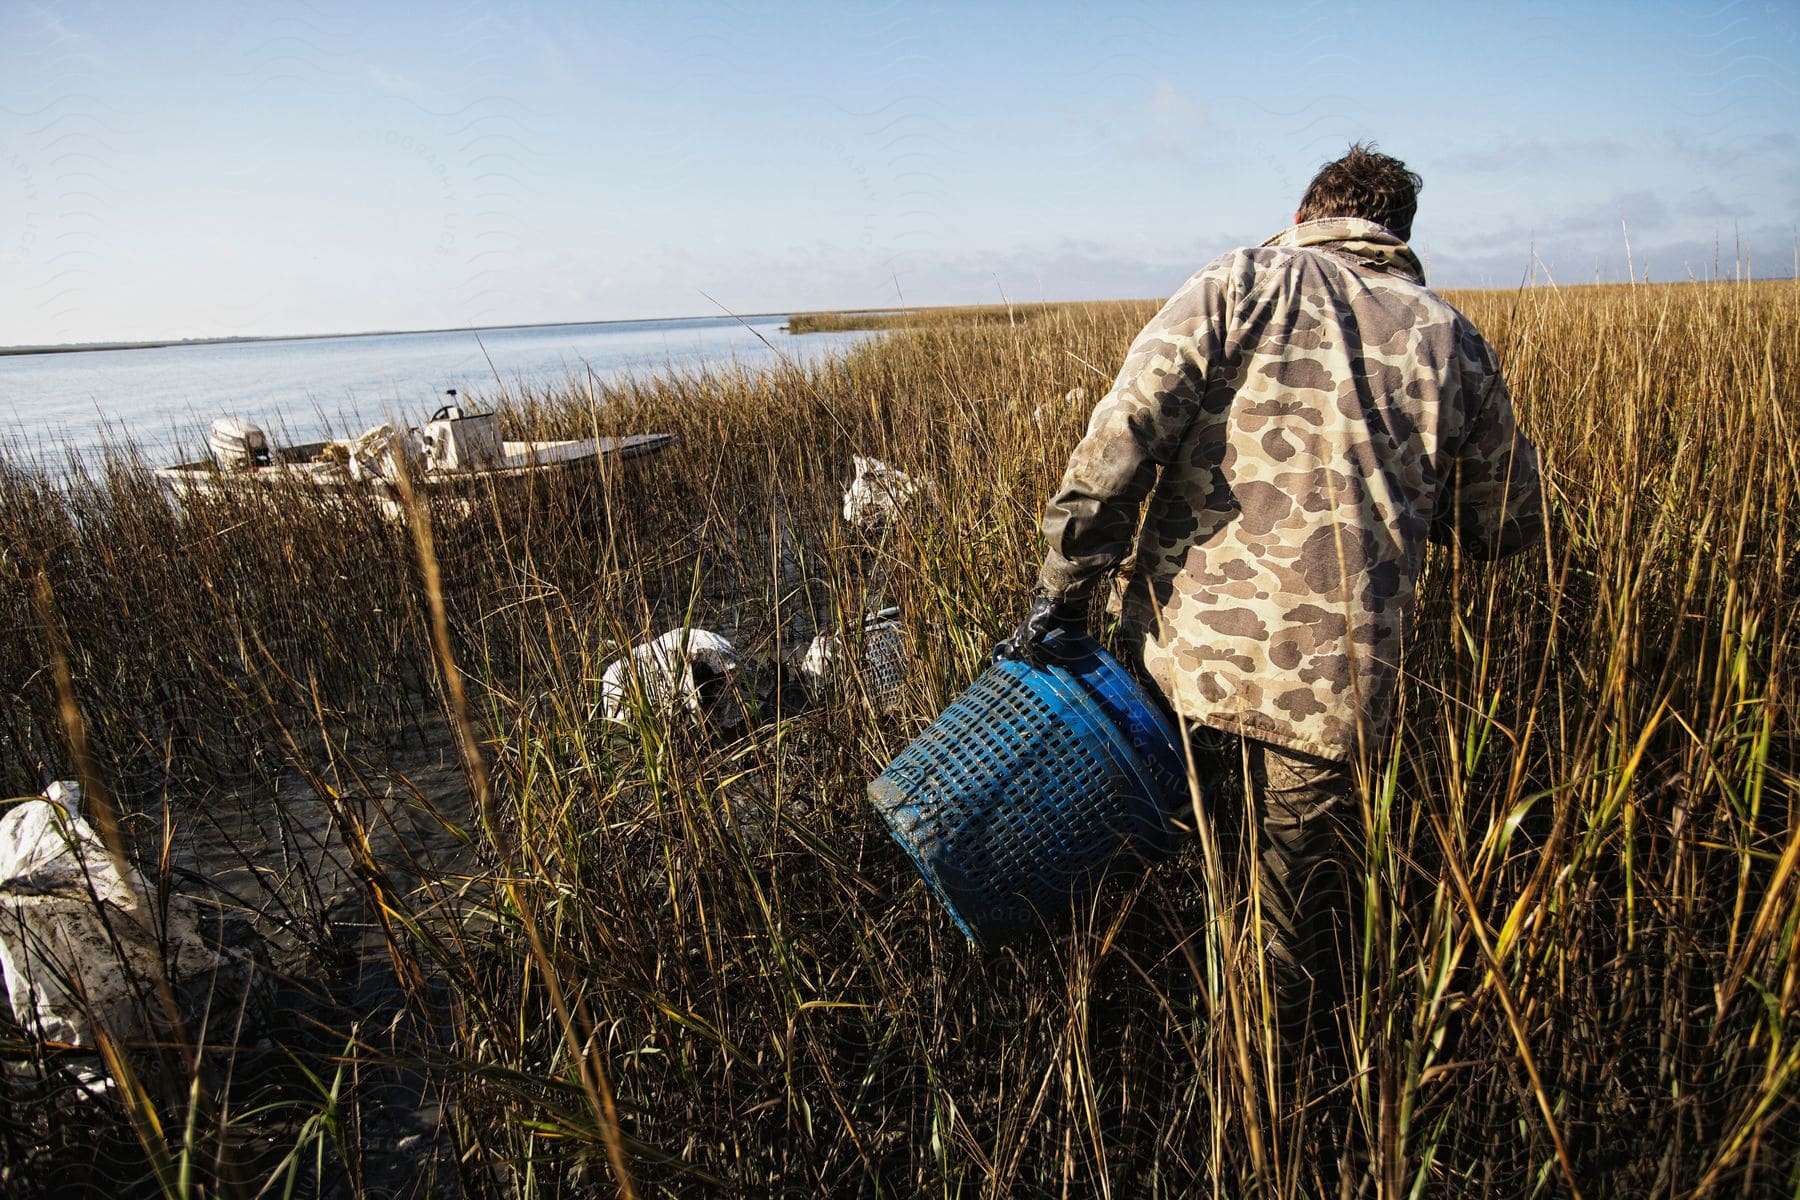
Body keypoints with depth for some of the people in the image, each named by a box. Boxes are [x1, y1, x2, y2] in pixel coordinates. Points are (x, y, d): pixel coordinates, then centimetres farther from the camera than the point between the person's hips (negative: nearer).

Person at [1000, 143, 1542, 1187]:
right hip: (1337, 679, 1)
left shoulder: (1235, 287, 5)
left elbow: (1119, 442, -10)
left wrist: (1065, 589, -6)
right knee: (1305, 916, 19)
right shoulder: (1450, 337, 11)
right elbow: (1509, 525, 19)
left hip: (1189, 650, -1)